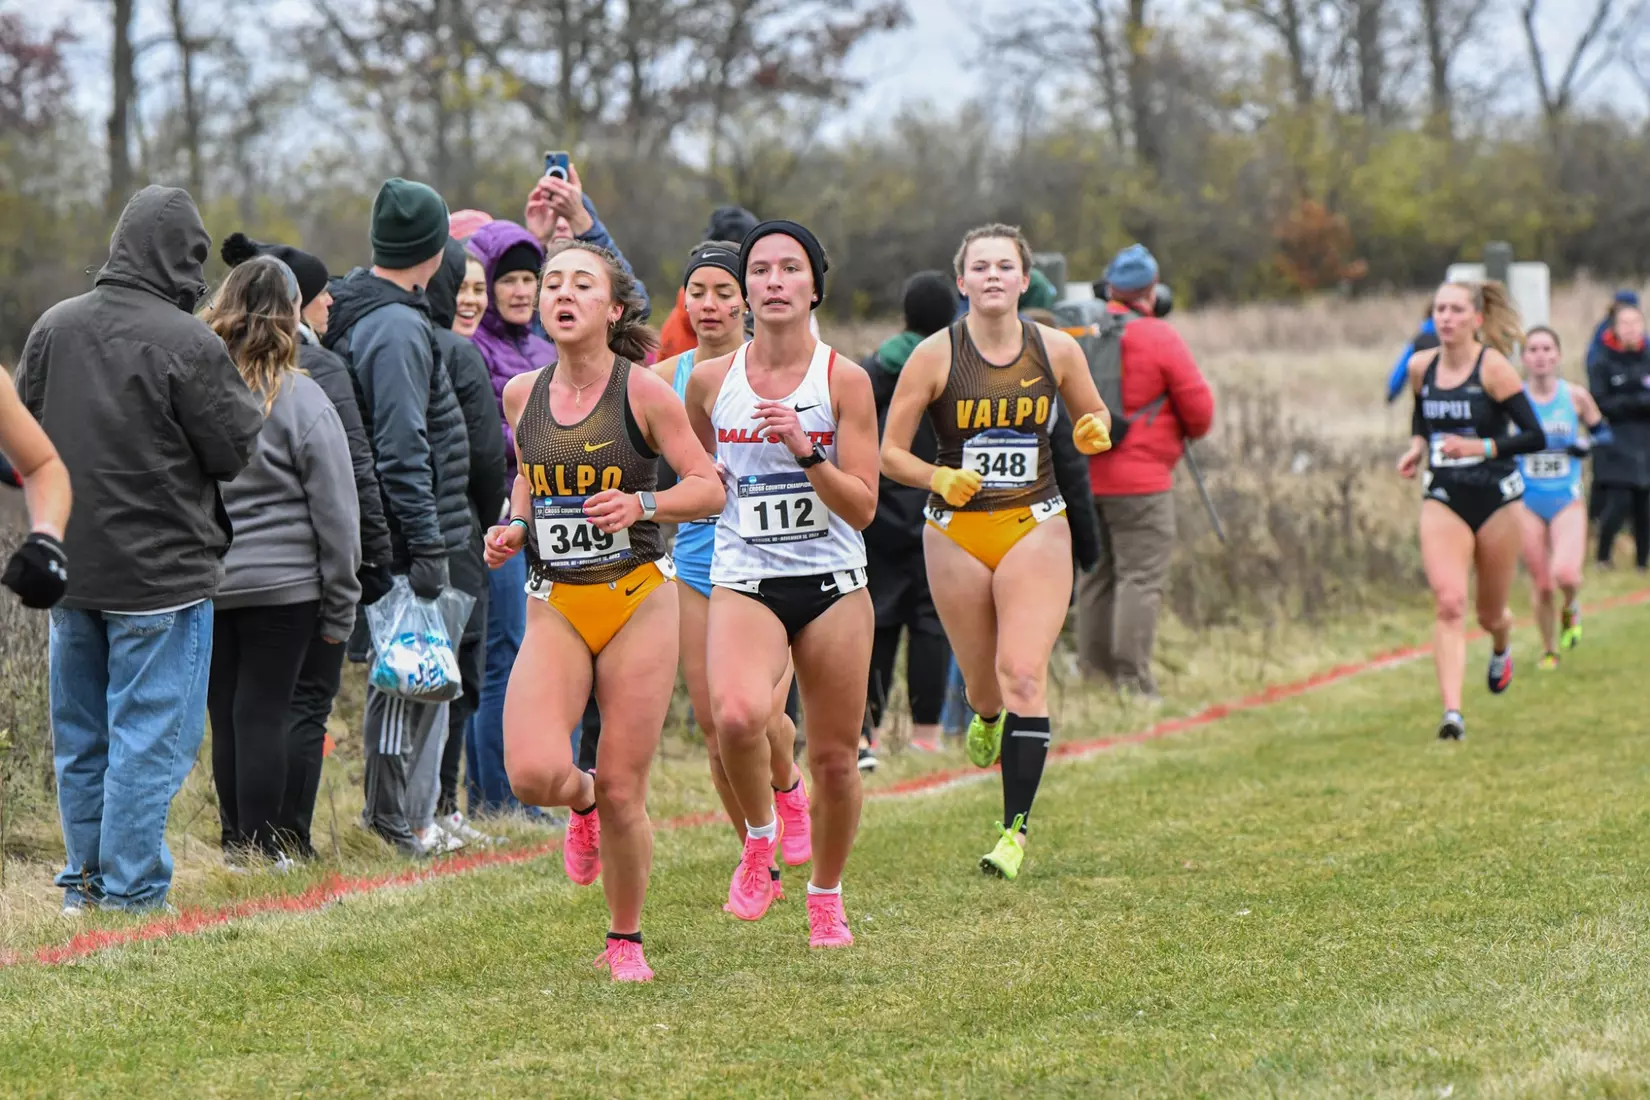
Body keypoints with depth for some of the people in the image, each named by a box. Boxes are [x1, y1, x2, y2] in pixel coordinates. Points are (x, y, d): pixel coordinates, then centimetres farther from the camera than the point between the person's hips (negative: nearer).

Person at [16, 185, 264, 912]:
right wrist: (257, 402, 8)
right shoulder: (188, 345, -17)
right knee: (150, 734, 1)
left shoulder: (54, 328, 1)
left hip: (68, 573, 6)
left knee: (80, 733, 15)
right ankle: (131, 889, 2)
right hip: (161, 574, -6)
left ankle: (83, 880, 23)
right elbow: (235, 451, -11)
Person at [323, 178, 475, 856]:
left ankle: (391, 808, 23)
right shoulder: (399, 328, -18)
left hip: (391, 535, 10)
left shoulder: (354, 309, 13)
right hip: (405, 530, -10)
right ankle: (406, 820, 0)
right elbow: (403, 448, -22)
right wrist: (427, 545, -20)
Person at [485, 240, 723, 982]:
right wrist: (514, 526, 5)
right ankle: (581, 802, 20)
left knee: (623, 790, 0)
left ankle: (625, 940, 22)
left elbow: (709, 488, -3)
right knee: (534, 773, -18)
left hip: (636, 600, -3)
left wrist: (641, 505, -20)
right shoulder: (522, 395, 6)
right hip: (553, 608, 3)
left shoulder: (643, 392, -6)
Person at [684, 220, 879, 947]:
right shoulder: (710, 381, 2)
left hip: (833, 584, 0)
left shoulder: (844, 380, -4)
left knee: (834, 756, 5)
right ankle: (760, 839, -1)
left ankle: (826, 895, 29)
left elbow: (863, 507, -8)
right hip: (744, 580, 0)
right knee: (737, 715, -29)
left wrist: (805, 451, -19)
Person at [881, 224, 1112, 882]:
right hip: (957, 532, 0)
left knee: (1023, 674, -15)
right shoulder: (935, 356, -6)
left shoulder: (1058, 351, -1)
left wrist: (1094, 432, -7)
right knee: (981, 680, 11)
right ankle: (987, 717, 51)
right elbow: (889, 452, -2)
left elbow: (1093, 415, 17)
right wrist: (939, 478, -20)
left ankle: (1015, 829, -12)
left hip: (1035, 529, 0)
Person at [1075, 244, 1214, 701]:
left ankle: (1095, 676, 16)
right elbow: (1199, 408, -6)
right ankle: (1132, 683, -8)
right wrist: (1189, 431, 15)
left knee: (1095, 577, 13)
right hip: (1139, 478, -6)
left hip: (1081, 474, 6)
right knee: (1141, 578, -4)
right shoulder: (1159, 338, -10)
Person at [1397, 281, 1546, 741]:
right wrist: (1416, 447, 1)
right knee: (1448, 603, -18)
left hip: (1496, 498, -2)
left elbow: (1535, 437, -14)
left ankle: (1501, 649, 51)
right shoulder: (1420, 367, 1)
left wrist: (1480, 448, -25)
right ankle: (1452, 713, -23)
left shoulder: (1493, 367, -13)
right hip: (1443, 500, 2)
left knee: (1490, 614, 13)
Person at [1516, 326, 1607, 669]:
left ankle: (1571, 608, 14)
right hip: (1527, 502, 1)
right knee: (1542, 586, 3)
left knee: (1565, 574, -22)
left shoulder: (1575, 396, -2)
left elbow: (1603, 432, 9)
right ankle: (1549, 651, 25)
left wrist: (1588, 446, -10)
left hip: (1567, 501, -1)